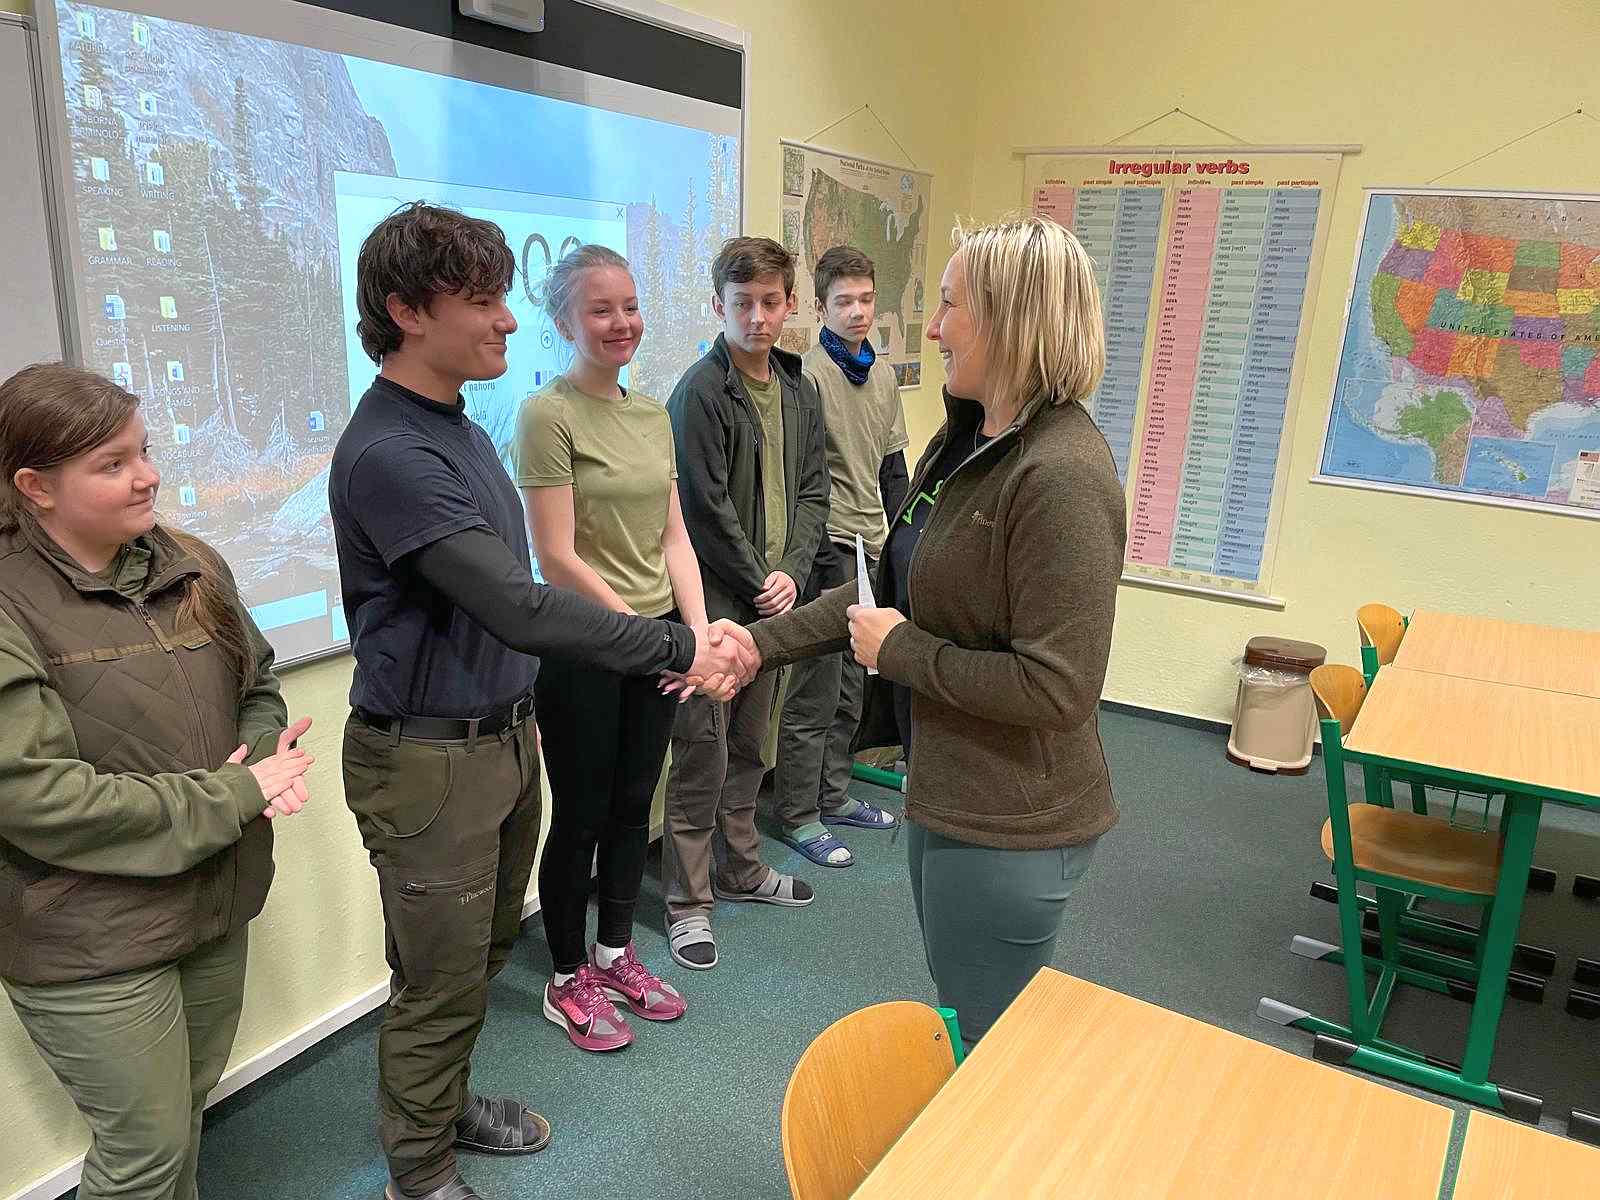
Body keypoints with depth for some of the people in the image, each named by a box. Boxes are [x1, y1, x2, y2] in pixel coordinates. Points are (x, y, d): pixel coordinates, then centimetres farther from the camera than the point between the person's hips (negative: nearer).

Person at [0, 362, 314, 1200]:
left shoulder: (190, 566, 1)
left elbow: (259, 688, 11)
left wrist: (266, 760, -11)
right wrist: (235, 797, -20)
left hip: (216, 905, 6)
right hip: (91, 944, -6)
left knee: (188, 1110, 23)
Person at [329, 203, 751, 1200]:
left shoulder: (461, 429, 7)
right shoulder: (387, 454, -24)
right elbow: (520, 609, -30)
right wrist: (679, 650, -26)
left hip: (505, 734, 9)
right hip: (429, 761, -9)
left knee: (485, 951, 23)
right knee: (441, 982, 8)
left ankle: (445, 1106, 46)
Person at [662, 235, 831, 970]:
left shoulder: (799, 392, 10)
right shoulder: (700, 393, -12)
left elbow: (812, 491, 10)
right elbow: (707, 510, -15)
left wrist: (791, 573, -3)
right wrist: (759, 585, -10)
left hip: (773, 599, 7)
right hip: (716, 599, -7)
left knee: (749, 745, 18)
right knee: (702, 756, 1)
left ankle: (739, 868, 35)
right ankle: (688, 902, 15)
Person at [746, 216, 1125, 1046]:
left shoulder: (1061, 477, -25)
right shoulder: (962, 441, 5)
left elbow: (1058, 688, -27)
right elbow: (893, 589, 12)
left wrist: (901, 652, -18)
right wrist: (761, 642, 7)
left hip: (1009, 829, -9)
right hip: (946, 796, 9)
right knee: (956, 1022, 27)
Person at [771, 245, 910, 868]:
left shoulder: (883, 374, 13)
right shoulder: (808, 372, -10)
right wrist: (821, 559, -15)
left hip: (871, 549, 7)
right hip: (827, 548, -7)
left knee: (850, 686, 15)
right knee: (815, 691, -2)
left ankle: (833, 795, 30)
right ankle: (797, 815, 12)